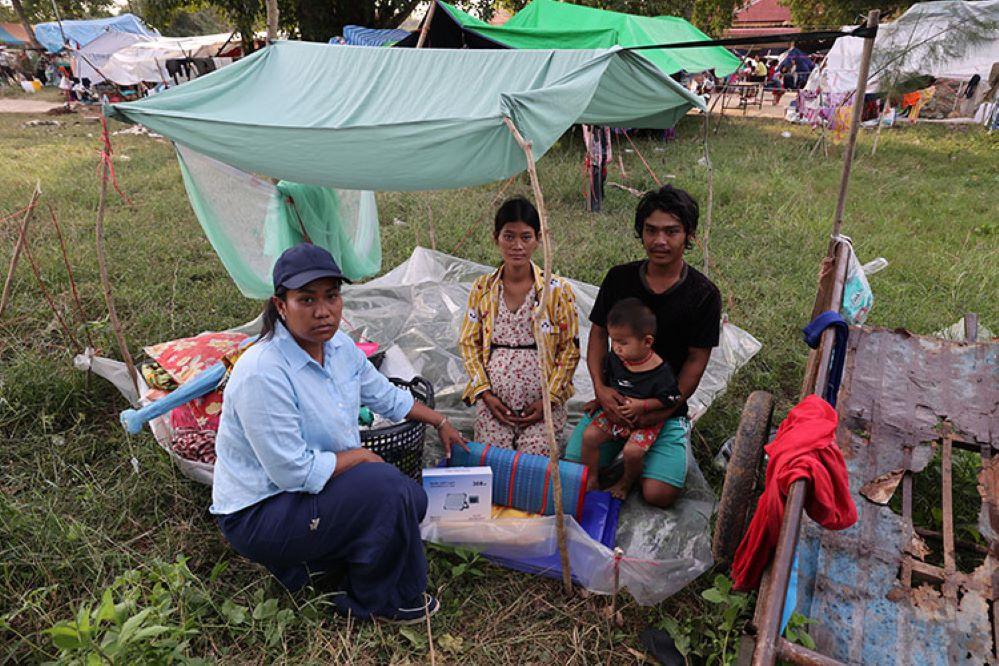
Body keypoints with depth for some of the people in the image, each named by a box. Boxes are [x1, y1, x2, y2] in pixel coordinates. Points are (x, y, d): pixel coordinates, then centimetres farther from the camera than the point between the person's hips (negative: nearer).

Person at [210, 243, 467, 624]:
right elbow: (294, 473, -28)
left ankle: (311, 559, 11)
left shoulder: (338, 345, -4)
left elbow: (385, 396, 13)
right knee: (386, 489, -24)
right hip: (257, 514, -8)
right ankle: (384, 603, 0)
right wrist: (360, 456, -14)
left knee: (413, 499, 0)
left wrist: (440, 423, 22)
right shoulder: (263, 373, -30)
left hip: (309, 489, 9)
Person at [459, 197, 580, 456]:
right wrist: (484, 393, -4)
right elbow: (468, 342, 6)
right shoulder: (482, 288, 3)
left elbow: (570, 349, -1)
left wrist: (549, 398, -9)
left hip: (541, 404, -1)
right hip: (493, 405, 2)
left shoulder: (557, 289, -3)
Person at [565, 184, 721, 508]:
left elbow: (696, 360, -6)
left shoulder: (703, 294, -8)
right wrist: (600, 388, -12)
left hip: (666, 408, -2)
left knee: (658, 494, -15)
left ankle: (679, 433, 15)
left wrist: (658, 414, -13)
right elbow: (598, 334, 4)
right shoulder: (619, 278, -1)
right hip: (614, 399, 2)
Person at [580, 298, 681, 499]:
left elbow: (670, 399, -16)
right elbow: (604, 380, 9)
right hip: (614, 412, 5)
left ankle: (626, 482, 12)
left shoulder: (660, 371, -25)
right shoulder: (614, 358, -10)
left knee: (632, 451, -23)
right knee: (589, 436, -10)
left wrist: (642, 405, -24)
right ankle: (591, 481, 9)